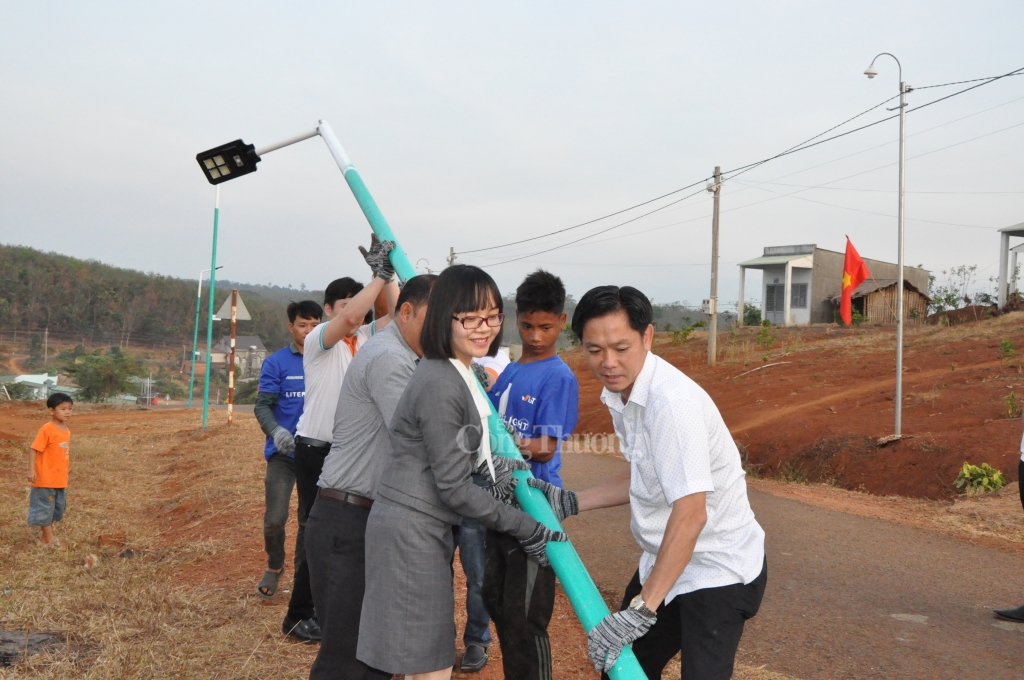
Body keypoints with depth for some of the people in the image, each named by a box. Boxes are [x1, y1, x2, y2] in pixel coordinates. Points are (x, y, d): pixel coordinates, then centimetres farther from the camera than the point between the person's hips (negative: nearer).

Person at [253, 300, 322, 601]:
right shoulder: (276, 363, -2)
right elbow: (262, 405, -5)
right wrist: (276, 430, -24)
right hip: (284, 453, -2)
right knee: (275, 519, -5)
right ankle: (274, 568, 22)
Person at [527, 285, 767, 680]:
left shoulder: (672, 400, -29)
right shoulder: (617, 393, 1)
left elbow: (690, 515, -32)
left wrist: (642, 610, -32)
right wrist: (572, 503, 9)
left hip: (718, 571, -9)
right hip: (666, 560, 9)